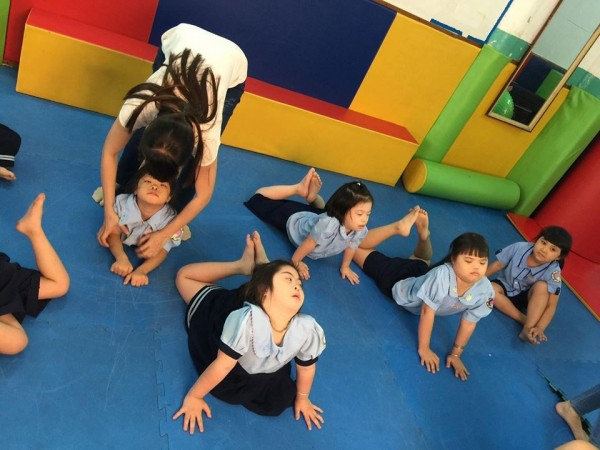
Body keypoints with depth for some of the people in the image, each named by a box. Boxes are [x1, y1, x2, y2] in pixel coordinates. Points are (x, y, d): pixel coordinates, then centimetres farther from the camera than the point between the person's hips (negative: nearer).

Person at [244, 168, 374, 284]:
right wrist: (296, 262, -21)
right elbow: (308, 244, -34)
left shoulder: (360, 231, -30)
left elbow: (351, 247, -8)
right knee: (258, 199, 14)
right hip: (294, 220, -5)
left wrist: (345, 267, 3)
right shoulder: (328, 224, -50)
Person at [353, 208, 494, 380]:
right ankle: (399, 226, 8)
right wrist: (424, 348, -28)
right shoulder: (442, 275, -46)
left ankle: (423, 232, 48)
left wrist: (455, 354, -11)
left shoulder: (485, 291, -30)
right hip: (399, 281, -5)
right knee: (357, 247, 5)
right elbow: (427, 313, -36)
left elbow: (469, 323, -16)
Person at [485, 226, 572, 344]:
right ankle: (525, 320, -26)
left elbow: (551, 306, -26)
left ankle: (528, 327, -34)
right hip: (506, 288, 1)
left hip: (528, 297, -1)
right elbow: (497, 265, -9)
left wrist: (539, 328, -40)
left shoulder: (553, 272, -26)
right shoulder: (519, 248, -24)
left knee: (541, 286, -33)